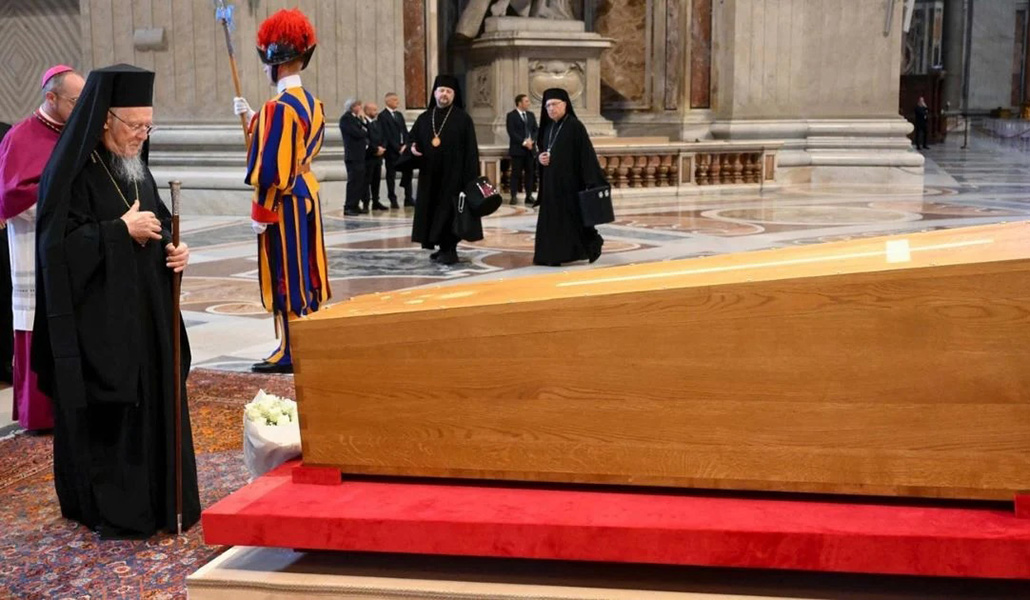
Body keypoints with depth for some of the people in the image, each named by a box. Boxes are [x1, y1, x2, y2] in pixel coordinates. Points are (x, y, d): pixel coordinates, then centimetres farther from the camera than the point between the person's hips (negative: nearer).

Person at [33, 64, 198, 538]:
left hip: (144, 312, 8)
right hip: (98, 319, -8)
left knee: (153, 400, 11)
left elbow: (158, 223, 20)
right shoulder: (73, 171, -13)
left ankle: (157, 500, 22)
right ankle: (109, 508, 12)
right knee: (107, 411, -1)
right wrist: (122, 229, -19)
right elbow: (60, 243, -19)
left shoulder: (134, 166, 11)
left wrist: (174, 248, 0)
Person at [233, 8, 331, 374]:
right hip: (306, 193, 9)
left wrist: (260, 212, -14)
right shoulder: (310, 101, 8)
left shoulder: (280, 107, -20)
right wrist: (252, 118, 22)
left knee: (286, 275, -2)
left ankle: (292, 353, 4)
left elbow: (270, 167, -21)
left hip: (284, 202, -9)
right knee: (303, 271, 15)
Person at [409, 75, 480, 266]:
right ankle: (443, 247, 18)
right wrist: (413, 147, -8)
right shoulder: (424, 118, 10)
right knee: (432, 210, 7)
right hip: (430, 174, 5)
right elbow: (412, 139, 17)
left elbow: (470, 149, -7)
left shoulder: (463, 118, -3)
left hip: (453, 173, -5)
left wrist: (470, 176, -13)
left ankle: (450, 250, 0)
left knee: (449, 210, -5)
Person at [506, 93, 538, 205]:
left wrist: (531, 140, -8)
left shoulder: (531, 115, 15)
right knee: (516, 173, -4)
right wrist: (523, 142, -17)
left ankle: (529, 196, 8)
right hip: (517, 149, -5)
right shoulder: (511, 116, -3)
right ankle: (514, 196, -1)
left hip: (530, 148, 5)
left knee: (530, 173, 4)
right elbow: (512, 132, -12)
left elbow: (535, 130, 11)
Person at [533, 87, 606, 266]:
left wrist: (592, 183, -21)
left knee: (572, 217, -1)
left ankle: (593, 244, 18)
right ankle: (551, 255, 11)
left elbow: (586, 154, -15)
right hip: (550, 182, 7)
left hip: (570, 182, -7)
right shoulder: (548, 127, 12)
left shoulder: (575, 126, -11)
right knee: (551, 218, 5)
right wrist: (540, 158, -3)